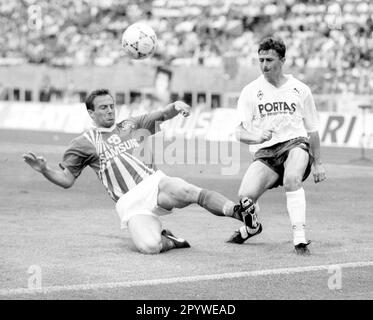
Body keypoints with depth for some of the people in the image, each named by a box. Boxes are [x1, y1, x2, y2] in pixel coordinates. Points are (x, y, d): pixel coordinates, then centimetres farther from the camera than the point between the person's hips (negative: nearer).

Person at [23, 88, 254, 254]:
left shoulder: (131, 125, 23)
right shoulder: (84, 143, 13)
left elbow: (162, 115, 17)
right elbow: (66, 180, 10)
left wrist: (176, 106, -6)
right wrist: (44, 169, -10)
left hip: (154, 183, 2)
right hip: (130, 203, -2)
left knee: (187, 191, -33)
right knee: (148, 246, -29)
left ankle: (237, 211, -38)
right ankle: (169, 241, 4)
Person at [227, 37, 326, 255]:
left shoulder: (300, 89, 10)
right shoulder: (251, 91, 7)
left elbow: (312, 130, 18)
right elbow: (240, 132, -1)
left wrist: (318, 163, 15)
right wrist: (256, 137, -23)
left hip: (296, 145, -1)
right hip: (267, 151, 1)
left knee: (292, 179, -36)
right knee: (246, 195, -21)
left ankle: (300, 238, -32)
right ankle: (252, 227, 15)